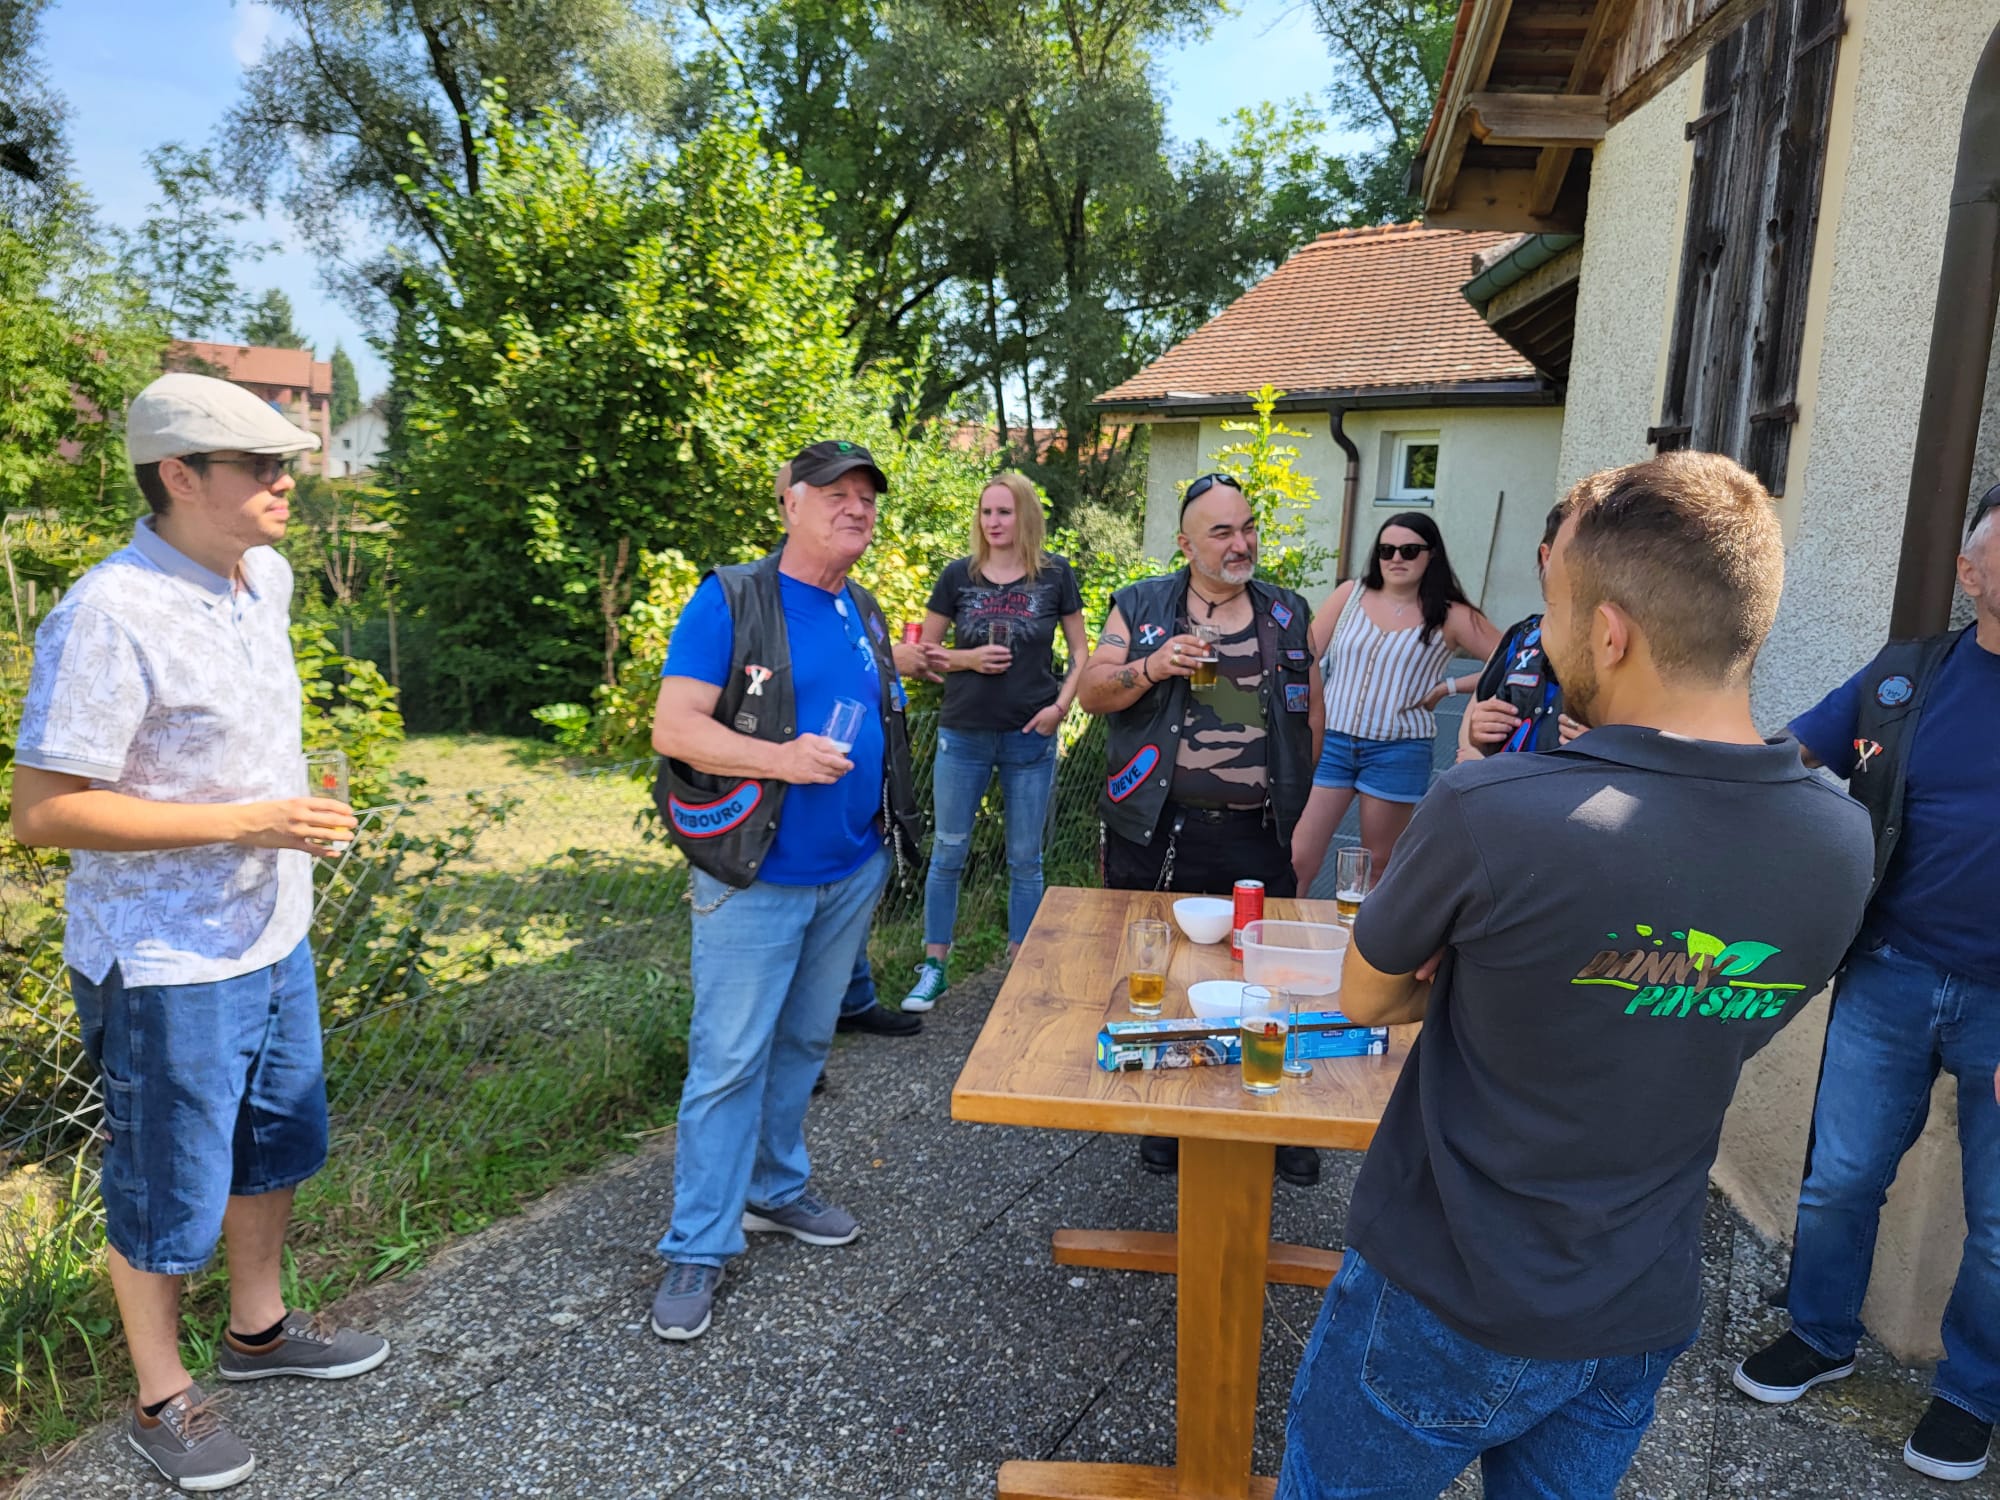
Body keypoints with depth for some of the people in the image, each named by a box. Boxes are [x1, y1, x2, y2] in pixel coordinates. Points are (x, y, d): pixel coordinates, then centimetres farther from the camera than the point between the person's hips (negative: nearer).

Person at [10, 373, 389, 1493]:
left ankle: (258, 1329, 45)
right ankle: (163, 1399, 33)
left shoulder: (268, 579, 2)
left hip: (275, 937, 8)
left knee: (278, 1143, 23)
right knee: (171, 1191, 10)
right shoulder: (110, 616, -23)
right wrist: (247, 822, -25)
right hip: (169, 967, -8)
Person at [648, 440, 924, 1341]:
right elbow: (674, 727, -16)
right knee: (729, 1060, -1)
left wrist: (891, 837, 14)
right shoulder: (731, 601, -10)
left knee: (804, 1044, 17)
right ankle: (698, 1247, 11)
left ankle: (776, 1189, 34)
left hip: (852, 871, 7)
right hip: (756, 878, -6)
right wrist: (783, 759, -28)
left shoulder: (863, 613, 12)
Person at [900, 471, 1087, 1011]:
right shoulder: (959, 576, 1)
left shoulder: (1055, 575, 0)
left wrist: (1061, 704, -8)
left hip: (1031, 738, 0)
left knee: (1025, 858, 9)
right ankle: (934, 968, 19)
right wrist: (969, 658, -12)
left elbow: (1080, 651, 7)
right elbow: (925, 650, 6)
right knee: (948, 852, 7)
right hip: (963, 736, 1)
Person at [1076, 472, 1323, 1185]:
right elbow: (1092, 694, 0)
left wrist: (1292, 792, 10)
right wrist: (1152, 667, -17)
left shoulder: (1286, 613, 10)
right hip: (1158, 833, -1)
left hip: (1258, 838, 1)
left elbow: (1310, 711, 16)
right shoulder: (1141, 606, 4)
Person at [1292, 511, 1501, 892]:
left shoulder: (1450, 617, 0)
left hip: (1398, 751, -1)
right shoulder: (1350, 594, 6)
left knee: (1381, 867, 10)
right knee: (1298, 860, -3)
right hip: (1331, 741, 1)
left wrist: (1449, 686, -6)